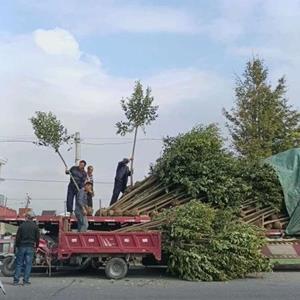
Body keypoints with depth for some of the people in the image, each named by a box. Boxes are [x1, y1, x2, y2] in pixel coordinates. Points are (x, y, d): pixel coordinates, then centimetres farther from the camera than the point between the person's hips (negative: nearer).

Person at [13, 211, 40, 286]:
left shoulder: (22, 226, -1)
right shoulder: (35, 226, 0)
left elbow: (17, 237, 0)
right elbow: (37, 237, 1)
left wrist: (17, 246, 10)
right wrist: (36, 246, 13)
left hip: (21, 246, 1)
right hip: (30, 247, 0)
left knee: (19, 263, 7)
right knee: (28, 264, 3)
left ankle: (16, 280, 5)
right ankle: (25, 280, 1)